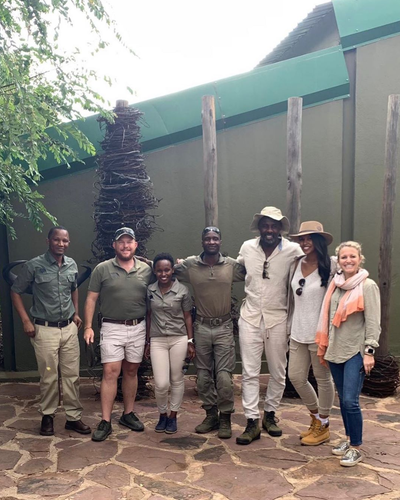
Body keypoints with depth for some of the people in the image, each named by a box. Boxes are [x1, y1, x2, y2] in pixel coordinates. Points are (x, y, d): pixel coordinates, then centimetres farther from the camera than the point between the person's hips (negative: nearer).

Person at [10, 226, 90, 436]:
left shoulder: (72, 265, 4)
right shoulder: (34, 265, -10)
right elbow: (15, 292, -3)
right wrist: (26, 320, -9)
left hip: (69, 328, 4)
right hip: (45, 329, -4)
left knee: (72, 375, 8)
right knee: (49, 377, 4)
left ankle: (74, 417, 19)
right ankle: (47, 416, 23)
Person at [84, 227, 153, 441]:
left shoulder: (146, 270, 3)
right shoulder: (102, 269, -3)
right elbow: (91, 299, -1)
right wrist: (88, 326, -9)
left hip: (138, 328, 3)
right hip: (112, 328, -2)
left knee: (131, 371, 11)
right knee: (110, 372, -5)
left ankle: (128, 414, 25)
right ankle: (105, 422, 1)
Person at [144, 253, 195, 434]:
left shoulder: (182, 290, -3)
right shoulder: (150, 291, 3)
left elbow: (187, 317, 2)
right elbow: (149, 317, 9)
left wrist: (190, 342, -1)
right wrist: (147, 342, 11)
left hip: (179, 339, -1)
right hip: (157, 341, 1)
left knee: (177, 380, 7)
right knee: (161, 384, -4)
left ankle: (173, 416, 25)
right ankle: (162, 415, 22)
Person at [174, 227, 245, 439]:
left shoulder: (232, 265, -3)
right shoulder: (189, 265, -2)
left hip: (224, 328, -1)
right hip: (201, 327, 1)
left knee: (224, 376, -3)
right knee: (204, 375, 11)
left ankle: (225, 418, 14)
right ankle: (211, 415, 27)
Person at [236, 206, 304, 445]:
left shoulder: (293, 250, -8)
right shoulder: (247, 248, 1)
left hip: (278, 318, -1)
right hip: (250, 317, 1)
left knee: (278, 372, 11)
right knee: (250, 372, 1)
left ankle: (270, 414, 31)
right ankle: (252, 422, 9)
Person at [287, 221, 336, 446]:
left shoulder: (331, 265, -10)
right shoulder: (296, 264, 5)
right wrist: (289, 325, 14)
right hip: (298, 332, 6)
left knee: (323, 379, 8)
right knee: (296, 377, 10)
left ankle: (323, 427, 26)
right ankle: (316, 417, 33)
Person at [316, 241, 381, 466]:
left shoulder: (368, 286, -7)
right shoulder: (335, 285, 8)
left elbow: (373, 322, -9)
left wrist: (369, 351, -13)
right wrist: (324, 346, 14)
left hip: (356, 352, -5)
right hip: (336, 350, 6)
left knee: (350, 401, -9)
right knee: (343, 400, 12)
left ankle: (356, 448, 6)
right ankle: (349, 439, 27)